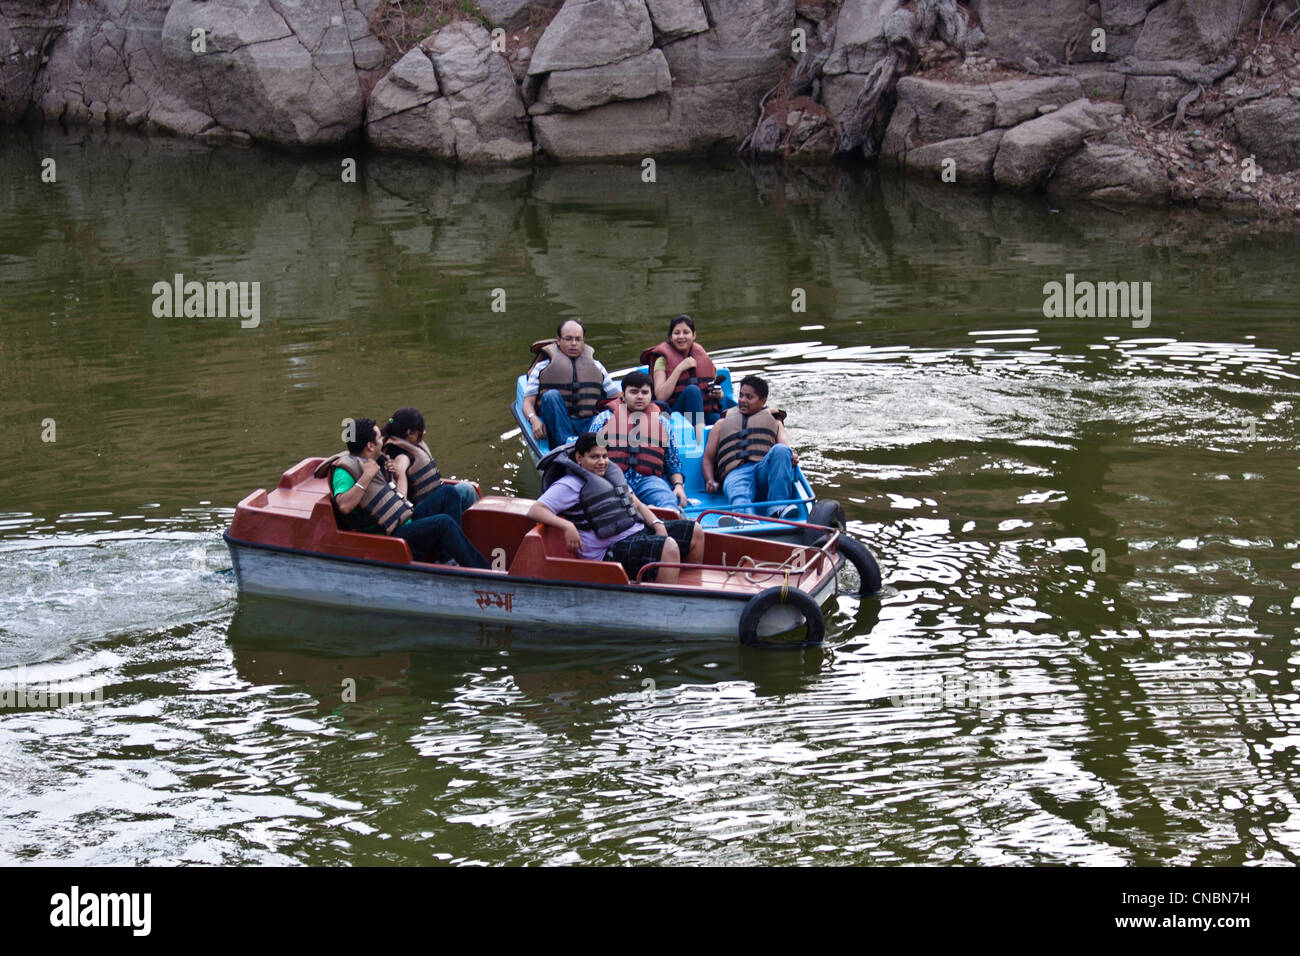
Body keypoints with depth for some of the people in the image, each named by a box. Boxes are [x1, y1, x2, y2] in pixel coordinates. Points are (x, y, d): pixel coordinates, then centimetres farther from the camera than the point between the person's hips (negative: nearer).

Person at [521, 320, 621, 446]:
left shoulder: (596, 367, 25)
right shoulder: (543, 367, 17)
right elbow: (528, 402, 8)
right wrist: (534, 420, -16)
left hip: (588, 423, 1)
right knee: (551, 396, -31)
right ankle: (566, 441, -47)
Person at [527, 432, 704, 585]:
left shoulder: (611, 473, 20)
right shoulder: (571, 485, -7)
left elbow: (637, 505, 24)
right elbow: (535, 511, -17)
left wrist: (657, 524, 4)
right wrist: (567, 526, -33)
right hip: (611, 552, -10)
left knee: (694, 532, 8)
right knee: (668, 547, -31)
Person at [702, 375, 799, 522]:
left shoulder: (773, 421, 35)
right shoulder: (722, 424, 37)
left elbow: (785, 445, 16)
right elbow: (707, 459, 30)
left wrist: (792, 458, -11)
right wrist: (710, 481, 7)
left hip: (765, 471, 1)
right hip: (735, 473, -1)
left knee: (780, 450, -34)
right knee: (739, 499, -38)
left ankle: (777, 508, -46)